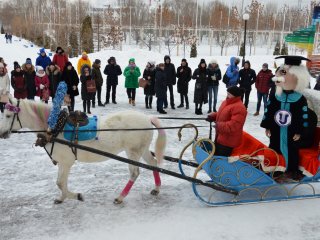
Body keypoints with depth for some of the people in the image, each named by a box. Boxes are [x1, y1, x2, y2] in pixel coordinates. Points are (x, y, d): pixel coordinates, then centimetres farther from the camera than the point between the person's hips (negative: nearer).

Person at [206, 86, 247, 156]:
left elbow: (233, 126, -30)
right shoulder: (226, 102, 9)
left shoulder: (239, 108, -24)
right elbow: (220, 114, 23)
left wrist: (219, 125, -29)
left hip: (228, 140, -10)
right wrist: (212, 116, 4)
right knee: (216, 155, 22)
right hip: (220, 137, 10)